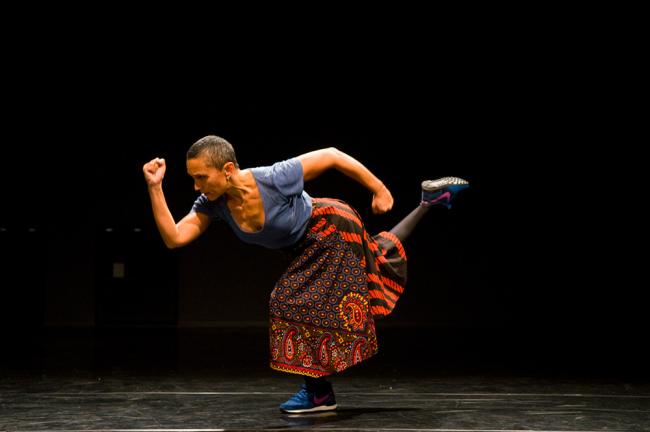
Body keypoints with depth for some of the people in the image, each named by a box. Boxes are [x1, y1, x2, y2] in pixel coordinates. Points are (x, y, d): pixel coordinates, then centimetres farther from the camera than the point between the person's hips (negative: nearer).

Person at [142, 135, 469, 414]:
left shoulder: (274, 179, -36)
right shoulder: (212, 204, -18)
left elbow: (330, 155, -26)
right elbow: (173, 238, -24)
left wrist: (379, 189, -17)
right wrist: (155, 188, -33)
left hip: (330, 230, -7)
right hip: (305, 248, 7)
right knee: (378, 259, 24)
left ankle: (319, 392, 12)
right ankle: (429, 200, 41)